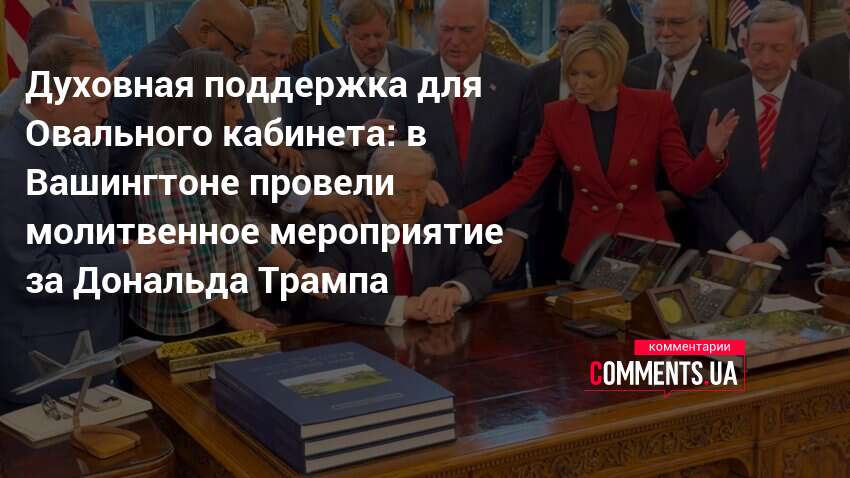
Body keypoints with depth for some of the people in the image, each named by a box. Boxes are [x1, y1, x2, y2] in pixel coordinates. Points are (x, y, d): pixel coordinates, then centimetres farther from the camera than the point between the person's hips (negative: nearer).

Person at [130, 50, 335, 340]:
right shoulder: (165, 166, -19)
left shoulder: (209, 158, 9)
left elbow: (241, 228, 10)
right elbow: (189, 258, -21)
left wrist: (300, 271, 5)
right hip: (188, 328, -8)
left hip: (226, 317, 8)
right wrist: (235, 316, -15)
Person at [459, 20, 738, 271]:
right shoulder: (558, 116, -3)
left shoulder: (655, 107, -8)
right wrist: (464, 218, -19)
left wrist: (713, 153, -29)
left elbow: (685, 181, -8)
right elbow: (523, 184, -6)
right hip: (586, 248, 2)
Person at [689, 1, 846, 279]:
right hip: (723, 255, 1)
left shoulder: (826, 104, -3)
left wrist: (775, 246, -12)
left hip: (794, 260, 0)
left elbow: (824, 186, -6)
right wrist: (738, 242, -11)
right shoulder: (715, 102, -1)